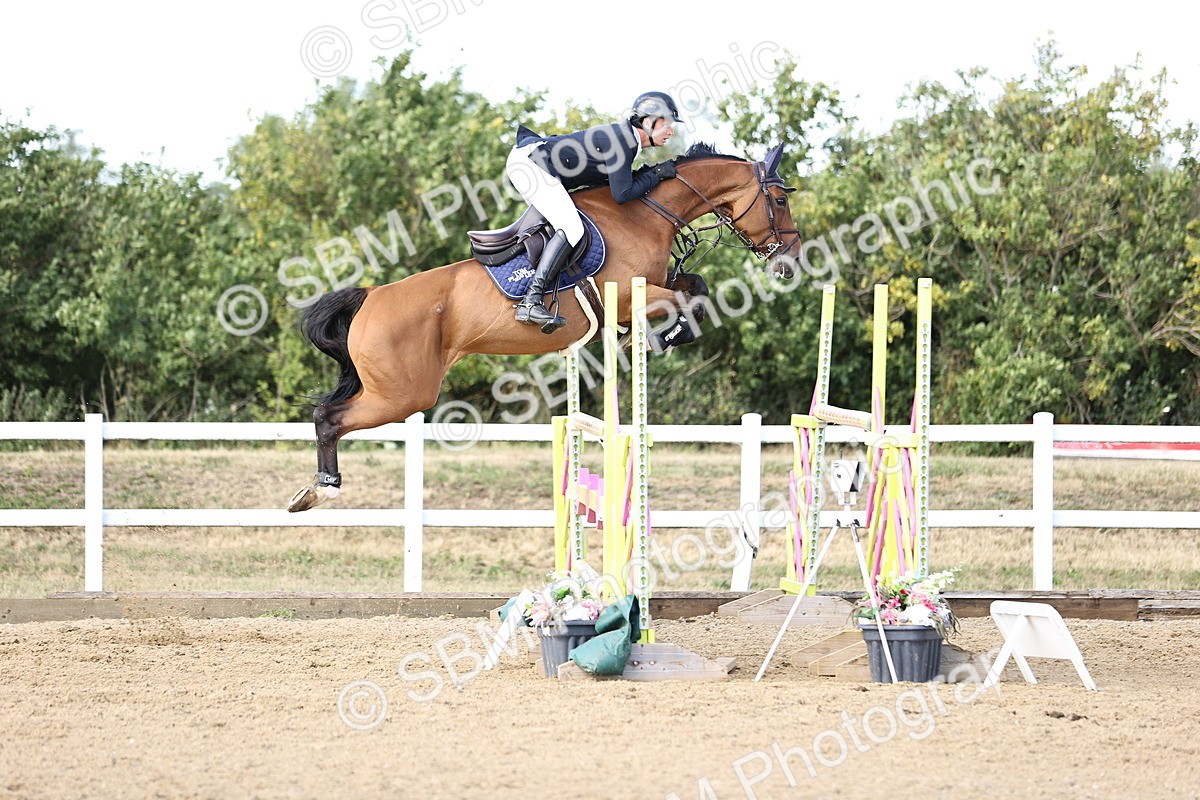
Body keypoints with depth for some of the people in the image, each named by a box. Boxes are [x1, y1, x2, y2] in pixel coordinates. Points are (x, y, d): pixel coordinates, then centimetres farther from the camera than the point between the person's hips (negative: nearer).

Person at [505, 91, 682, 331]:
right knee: (571, 228, -22)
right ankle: (531, 302, -30)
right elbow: (622, 194, -19)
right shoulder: (621, 141, -16)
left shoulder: (626, 139, 14)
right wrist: (656, 175, -7)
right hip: (529, 161, -11)